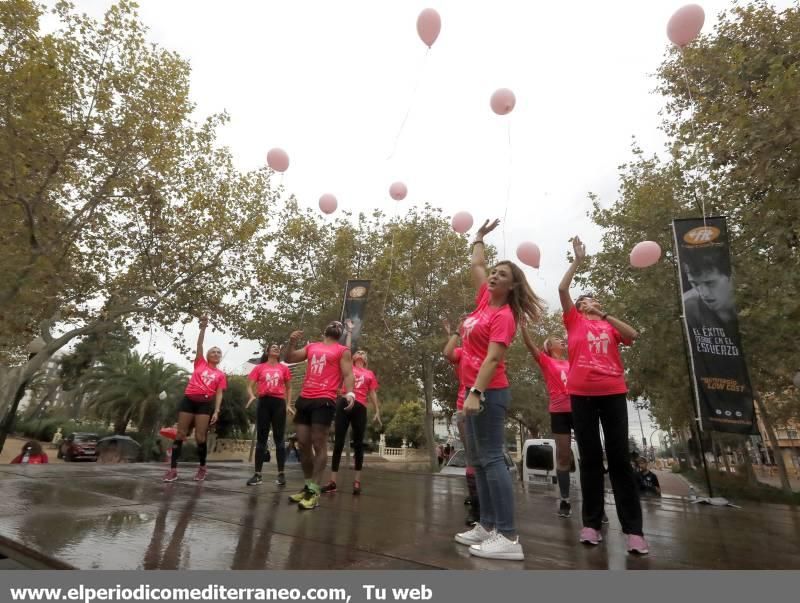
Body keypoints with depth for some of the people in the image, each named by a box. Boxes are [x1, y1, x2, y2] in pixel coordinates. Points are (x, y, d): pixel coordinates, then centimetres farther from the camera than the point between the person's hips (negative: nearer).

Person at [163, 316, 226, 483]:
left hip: (206, 403, -1)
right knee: (180, 434, 1)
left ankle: (202, 468, 14)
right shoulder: (200, 363, 13)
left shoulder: (221, 375, 11)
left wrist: (216, 411, -6)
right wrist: (203, 327, -8)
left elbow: (219, 394, 6)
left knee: (200, 437, -2)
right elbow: (199, 345, 2)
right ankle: (173, 469, 9)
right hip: (189, 400, 1)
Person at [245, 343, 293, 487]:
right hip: (263, 403, 0)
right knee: (261, 439, 5)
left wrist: (288, 404, 6)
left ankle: (281, 474, 8)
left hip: (279, 403, 0)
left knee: (279, 438, 3)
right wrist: (252, 396, -14)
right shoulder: (259, 367, 8)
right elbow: (250, 385, 6)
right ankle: (257, 474, 11)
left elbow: (289, 388, 15)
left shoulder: (284, 368, 8)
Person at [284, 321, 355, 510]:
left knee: (319, 444, -6)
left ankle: (314, 490, 1)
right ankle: (308, 486, 22)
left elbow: (347, 374, -3)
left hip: (325, 400, -5)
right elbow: (289, 359, 18)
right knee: (303, 444, 9)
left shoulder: (343, 351, 6)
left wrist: (350, 393, -21)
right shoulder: (311, 347, 20)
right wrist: (292, 342, -1)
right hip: (304, 399, 6)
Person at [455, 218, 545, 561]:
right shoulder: (485, 300, 11)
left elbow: (493, 358, -20)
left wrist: (476, 393, -27)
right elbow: (476, 266, 27)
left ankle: (508, 538, -2)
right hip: (474, 389, 9)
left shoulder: (504, 316, -10)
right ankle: (487, 526, 20)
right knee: (477, 459, 11)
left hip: (488, 391, -9)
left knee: (492, 458, -8)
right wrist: (480, 236, 34)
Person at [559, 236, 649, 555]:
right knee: (590, 458, 4)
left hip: (613, 393, 1)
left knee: (619, 457, 1)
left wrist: (604, 314, -5)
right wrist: (578, 259, 6)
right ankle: (592, 523, 10)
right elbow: (562, 289, 2)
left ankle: (634, 528, 6)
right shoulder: (574, 321, 12)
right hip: (581, 394, -1)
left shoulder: (610, 325, 17)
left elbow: (633, 336, -3)